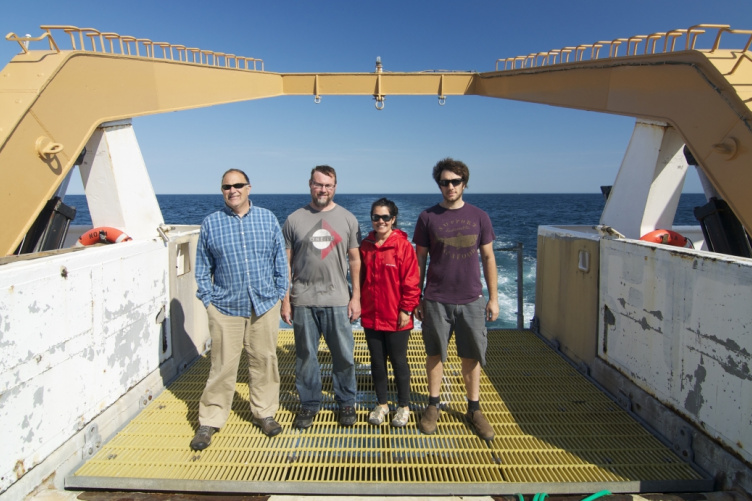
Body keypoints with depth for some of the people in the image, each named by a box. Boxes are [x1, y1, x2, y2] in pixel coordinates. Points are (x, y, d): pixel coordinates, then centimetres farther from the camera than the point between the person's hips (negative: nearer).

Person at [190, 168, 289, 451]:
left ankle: (264, 413, 27)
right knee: (223, 366, 4)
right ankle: (210, 421, 19)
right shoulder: (211, 223, 2)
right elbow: (203, 267, 6)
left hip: (264, 305, 1)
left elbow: (280, 259, 8)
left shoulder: (267, 219, 4)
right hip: (225, 308, -1)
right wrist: (207, 299, 0)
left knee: (264, 361, 10)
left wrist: (280, 292, 4)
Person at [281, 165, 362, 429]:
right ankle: (309, 404, 28)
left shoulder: (347, 219, 4)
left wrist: (356, 297, 0)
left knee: (344, 356, 7)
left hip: (337, 300, 0)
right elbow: (286, 263, 4)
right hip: (303, 301, 0)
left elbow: (355, 260, 5)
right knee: (305, 356, 11)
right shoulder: (294, 220, 2)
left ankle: (346, 402, 27)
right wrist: (285, 300, 0)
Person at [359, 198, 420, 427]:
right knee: (377, 361, 15)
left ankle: (404, 406, 27)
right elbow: (360, 278, 11)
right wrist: (360, 305, 10)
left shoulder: (403, 246, -10)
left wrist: (406, 309, -11)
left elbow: (411, 281, -10)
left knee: (398, 362, 9)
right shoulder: (365, 246, 4)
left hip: (396, 319, -4)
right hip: (370, 317, 4)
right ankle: (381, 404, 32)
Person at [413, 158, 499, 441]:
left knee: (472, 357, 9)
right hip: (436, 300, -1)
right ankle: (433, 406, 26)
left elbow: (488, 259, 7)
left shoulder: (479, 217, 3)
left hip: (471, 300, 1)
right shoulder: (428, 217, 0)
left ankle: (474, 409, 24)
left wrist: (493, 297, 5)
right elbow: (419, 260, 4)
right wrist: (415, 298, 3)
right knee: (435, 354, 10)